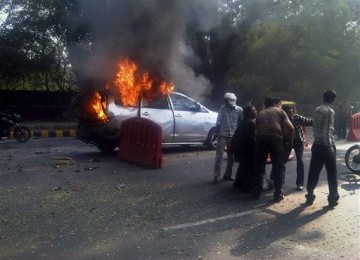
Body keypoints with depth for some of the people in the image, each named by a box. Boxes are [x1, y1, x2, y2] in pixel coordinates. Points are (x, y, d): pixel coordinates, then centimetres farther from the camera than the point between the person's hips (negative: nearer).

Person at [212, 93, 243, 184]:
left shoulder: (239, 110, -3)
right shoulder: (222, 108, -6)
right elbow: (218, 122, -1)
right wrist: (217, 133, -4)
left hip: (233, 136, 3)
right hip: (223, 135, -2)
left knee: (231, 157, 10)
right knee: (219, 156, -6)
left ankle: (227, 175, 21)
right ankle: (215, 177, -5)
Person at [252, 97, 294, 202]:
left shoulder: (260, 113, 29)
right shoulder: (280, 111, 18)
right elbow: (290, 127, 7)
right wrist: (290, 141, 19)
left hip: (261, 138, 3)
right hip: (275, 138, -3)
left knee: (259, 167, 13)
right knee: (278, 167, 9)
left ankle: (256, 193, 18)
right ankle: (278, 194, 11)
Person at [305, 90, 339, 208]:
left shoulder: (316, 110, 10)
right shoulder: (330, 111, -11)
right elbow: (328, 131, -17)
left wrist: (318, 139, 17)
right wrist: (331, 146, -15)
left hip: (316, 145, 6)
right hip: (327, 146, -6)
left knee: (313, 172, 10)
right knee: (332, 173, 4)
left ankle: (310, 196, 15)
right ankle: (333, 199, 8)